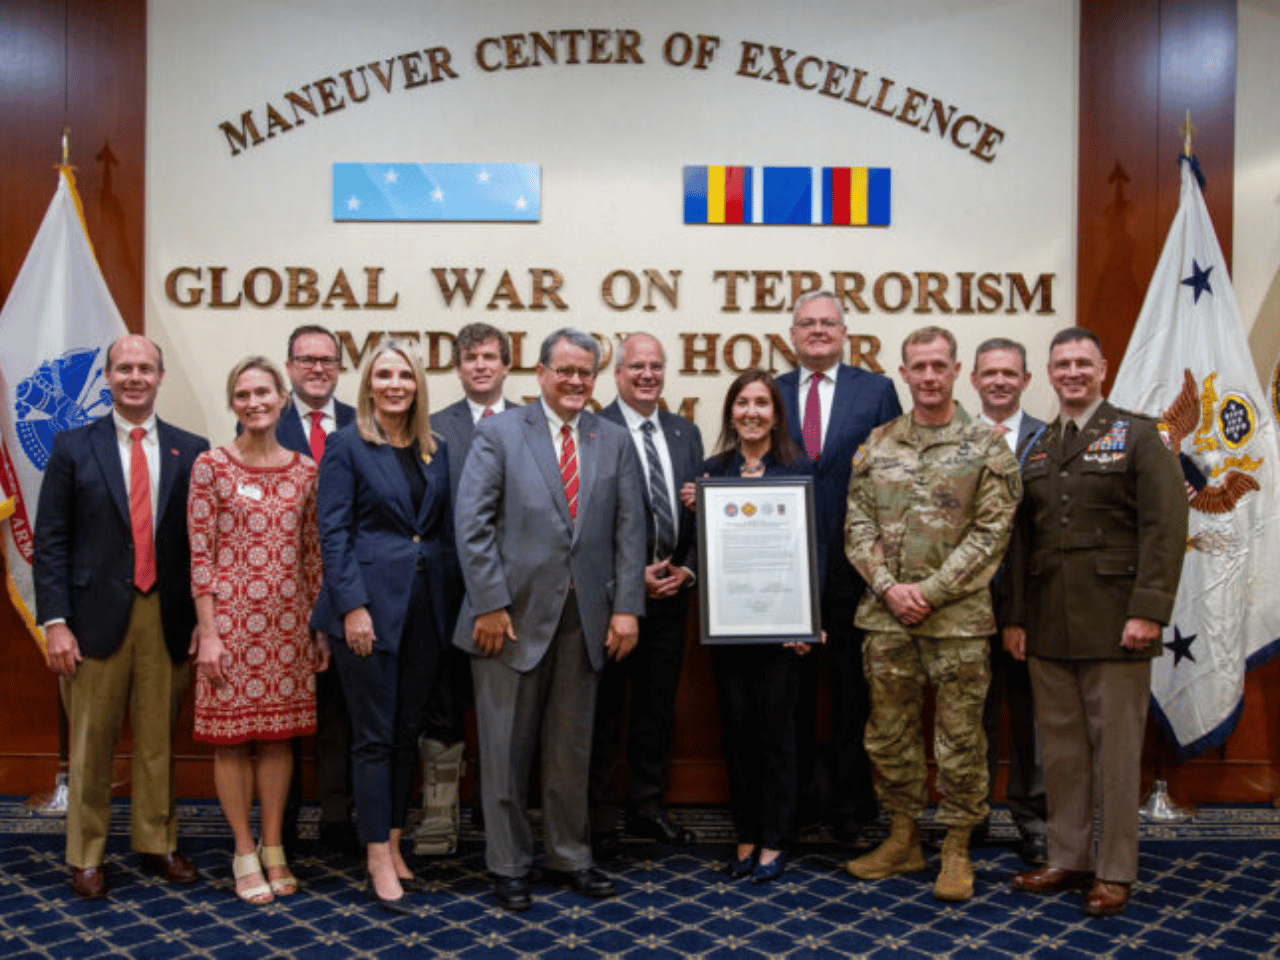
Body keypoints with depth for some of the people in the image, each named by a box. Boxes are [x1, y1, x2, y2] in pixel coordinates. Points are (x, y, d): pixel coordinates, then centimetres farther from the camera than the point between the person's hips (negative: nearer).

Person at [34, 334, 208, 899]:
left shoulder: (191, 451, 6)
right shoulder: (73, 448, 3)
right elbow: (50, 541, 0)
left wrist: (204, 618, 2)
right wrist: (55, 621, -7)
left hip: (167, 618, 1)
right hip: (97, 615, -1)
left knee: (159, 741, 11)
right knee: (90, 744, 7)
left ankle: (157, 844, 26)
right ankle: (86, 857, 21)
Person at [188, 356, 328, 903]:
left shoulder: (306, 470, 6)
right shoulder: (211, 466, -3)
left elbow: (313, 553, 10)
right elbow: (200, 554, -5)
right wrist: (208, 632, -10)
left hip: (289, 619, 3)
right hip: (230, 615, -3)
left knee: (279, 734, 9)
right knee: (231, 736, 5)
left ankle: (274, 849, 23)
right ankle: (245, 854, 19)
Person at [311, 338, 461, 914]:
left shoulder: (435, 451, 12)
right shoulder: (346, 446, -2)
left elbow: (446, 531, 12)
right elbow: (333, 532, -8)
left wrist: (450, 606, 6)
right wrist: (353, 606, -16)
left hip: (426, 607, 5)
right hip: (372, 605, -5)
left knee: (408, 732, 12)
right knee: (374, 736, 2)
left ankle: (393, 843, 25)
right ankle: (379, 861, 11)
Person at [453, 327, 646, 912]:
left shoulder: (615, 442, 10)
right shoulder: (499, 434, 0)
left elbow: (629, 529, 6)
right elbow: (472, 524, -6)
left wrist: (626, 607, -2)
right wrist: (490, 604, -12)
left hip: (585, 617, 3)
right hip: (514, 615, -3)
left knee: (572, 748, 13)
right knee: (507, 748, 6)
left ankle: (570, 859, 28)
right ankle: (508, 867, 22)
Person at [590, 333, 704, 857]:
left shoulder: (686, 433, 11)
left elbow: (700, 510, 12)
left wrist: (686, 569, -1)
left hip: (670, 591, 5)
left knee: (658, 706, 14)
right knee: (604, 709, 5)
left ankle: (647, 807, 29)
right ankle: (600, 817, 17)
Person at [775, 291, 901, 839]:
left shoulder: (877, 390, 4)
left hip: (854, 562, -1)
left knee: (852, 691, 8)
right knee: (792, 688, 11)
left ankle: (850, 804, 22)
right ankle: (794, 798, 26)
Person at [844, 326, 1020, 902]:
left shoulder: (986, 447, -1)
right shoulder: (877, 444, 8)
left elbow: (990, 533, -7)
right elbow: (859, 525, 6)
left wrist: (930, 590, -13)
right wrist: (888, 586, -8)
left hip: (957, 616, -3)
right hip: (886, 616, 3)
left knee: (959, 736, 5)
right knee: (889, 732, 12)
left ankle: (957, 850, 20)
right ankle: (903, 839, 27)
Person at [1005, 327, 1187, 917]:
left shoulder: (1137, 435, 1)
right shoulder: (1035, 448, 13)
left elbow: (1165, 526, -7)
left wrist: (1149, 610, -15)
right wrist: (1015, 616, 9)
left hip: (1113, 622, -4)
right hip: (1048, 626, 4)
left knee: (1115, 750, 3)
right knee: (1060, 749, 10)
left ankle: (1114, 872, 15)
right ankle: (1068, 858, 22)